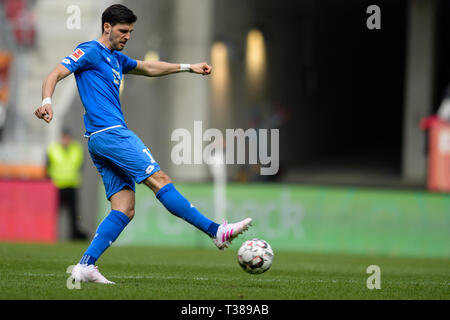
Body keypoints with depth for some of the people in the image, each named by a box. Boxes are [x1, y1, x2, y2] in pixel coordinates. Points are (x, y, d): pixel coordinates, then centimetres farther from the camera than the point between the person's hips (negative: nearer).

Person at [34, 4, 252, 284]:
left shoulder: (115, 59, 26)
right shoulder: (90, 51, -1)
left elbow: (149, 68, 39)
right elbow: (55, 75, -11)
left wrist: (188, 67, 36)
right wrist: (47, 102, -30)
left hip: (101, 144, 10)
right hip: (110, 132, -10)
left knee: (125, 210, 0)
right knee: (160, 180, -11)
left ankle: (85, 266, -8)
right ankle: (217, 232, -13)